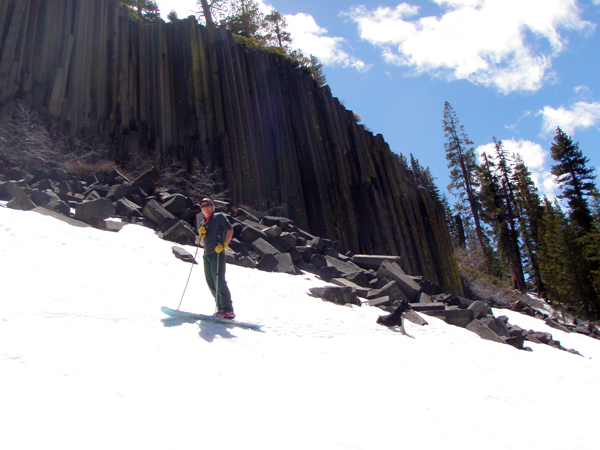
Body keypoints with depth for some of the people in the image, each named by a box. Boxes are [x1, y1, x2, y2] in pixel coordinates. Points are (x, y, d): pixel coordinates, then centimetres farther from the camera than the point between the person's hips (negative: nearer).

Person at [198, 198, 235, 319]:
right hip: (207, 255, 7)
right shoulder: (203, 223, 23)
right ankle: (221, 308, 9)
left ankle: (228, 310, -12)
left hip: (217, 253, -7)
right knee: (211, 283, 4)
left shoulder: (219, 216, 4)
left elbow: (229, 230, -6)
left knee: (219, 282, -13)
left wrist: (224, 244, -17)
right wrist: (202, 236, 3)